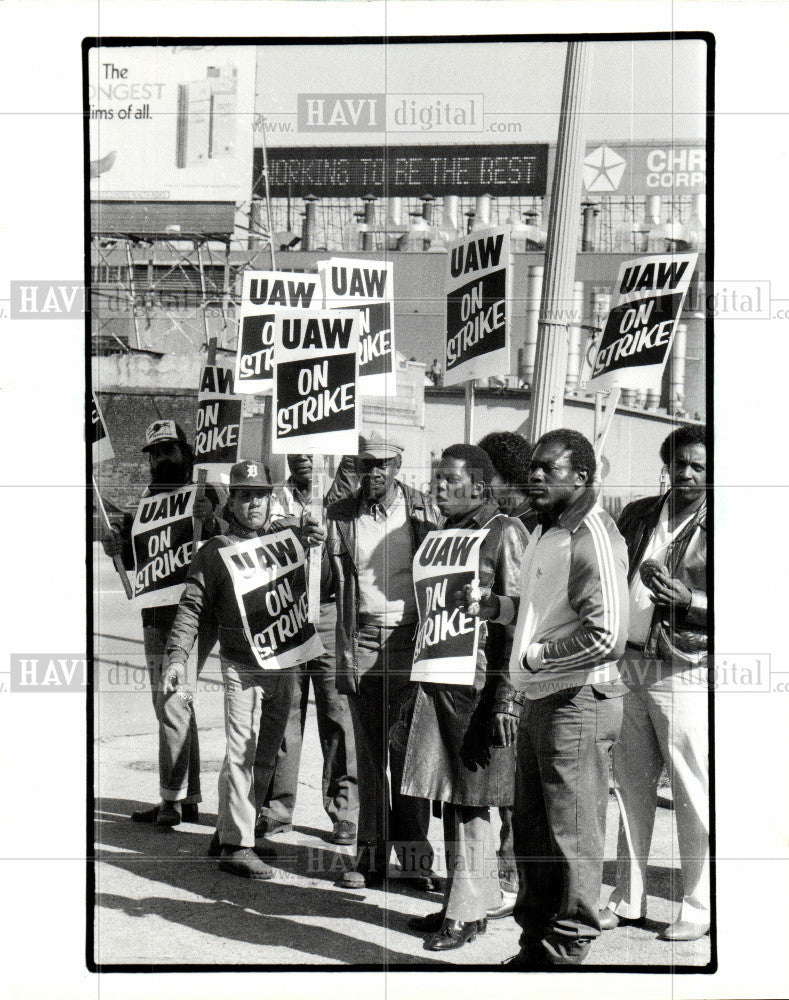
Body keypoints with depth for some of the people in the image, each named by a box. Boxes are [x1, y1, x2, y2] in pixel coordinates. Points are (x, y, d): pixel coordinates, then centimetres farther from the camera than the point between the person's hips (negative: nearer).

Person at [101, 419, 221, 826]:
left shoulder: (205, 495, -3)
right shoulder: (146, 501, 17)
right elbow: (137, 562, 19)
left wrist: (210, 522, -27)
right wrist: (119, 548, 0)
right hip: (156, 614, 7)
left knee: (173, 701, -11)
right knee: (170, 702, 11)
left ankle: (173, 798, -3)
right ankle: (188, 797, 20)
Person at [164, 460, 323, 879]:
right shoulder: (215, 551, 1)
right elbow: (191, 606, 0)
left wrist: (313, 539, 0)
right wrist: (176, 656, -10)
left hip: (284, 663, 4)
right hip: (241, 666, -4)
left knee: (267, 752, 11)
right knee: (241, 752, -9)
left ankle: (229, 829, 26)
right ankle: (235, 845, -2)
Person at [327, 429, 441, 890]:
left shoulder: (423, 510, 1)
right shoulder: (342, 516, 6)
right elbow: (342, 585, 5)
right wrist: (345, 655, -1)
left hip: (411, 636, -2)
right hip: (363, 640, 2)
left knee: (407, 749, -1)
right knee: (369, 751, 6)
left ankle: (414, 851, 10)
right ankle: (371, 853, 13)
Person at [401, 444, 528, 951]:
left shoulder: (505, 533, -6)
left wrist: (505, 694, -16)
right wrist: (420, 674, 16)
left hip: (479, 683, -7)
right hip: (438, 681, 7)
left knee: (471, 801, -1)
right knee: (451, 798, 11)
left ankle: (467, 912, 7)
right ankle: (470, 897, 22)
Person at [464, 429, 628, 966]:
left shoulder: (593, 539, -16)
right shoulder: (545, 532, 14)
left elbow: (606, 637, -24)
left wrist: (535, 656, -15)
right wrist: (493, 604, 9)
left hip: (578, 703, -10)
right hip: (537, 699, 10)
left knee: (573, 839, 0)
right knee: (532, 834, 16)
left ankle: (569, 953, 12)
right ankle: (535, 947, 28)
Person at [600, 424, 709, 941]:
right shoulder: (638, 516, 13)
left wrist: (687, 599, -23)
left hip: (684, 671, -5)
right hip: (627, 664, 5)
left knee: (694, 794, -1)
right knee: (632, 785, 12)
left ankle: (700, 907, 11)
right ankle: (628, 898, 23)